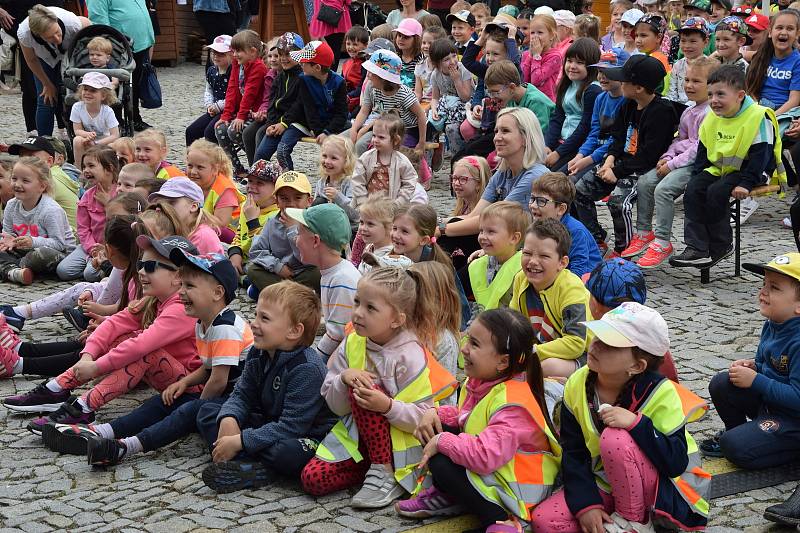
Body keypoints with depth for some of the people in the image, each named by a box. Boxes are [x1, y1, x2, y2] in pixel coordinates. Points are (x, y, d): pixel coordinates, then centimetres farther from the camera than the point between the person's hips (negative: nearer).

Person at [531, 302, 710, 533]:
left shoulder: (660, 393, -22)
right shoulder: (578, 385, -9)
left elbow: (677, 463, -27)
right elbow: (573, 453, -5)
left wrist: (636, 423, -37)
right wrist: (586, 503, -16)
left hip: (663, 489, -4)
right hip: (605, 484, 4)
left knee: (614, 438, -34)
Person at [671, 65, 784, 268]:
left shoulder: (759, 117, -17)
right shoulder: (712, 118, 5)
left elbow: (760, 155, -20)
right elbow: (703, 151, 14)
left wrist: (746, 183, -26)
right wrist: (696, 176, 2)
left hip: (750, 170, -7)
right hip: (720, 168, 7)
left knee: (716, 192, -27)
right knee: (693, 190, -15)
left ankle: (721, 247, -8)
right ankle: (697, 248, -16)